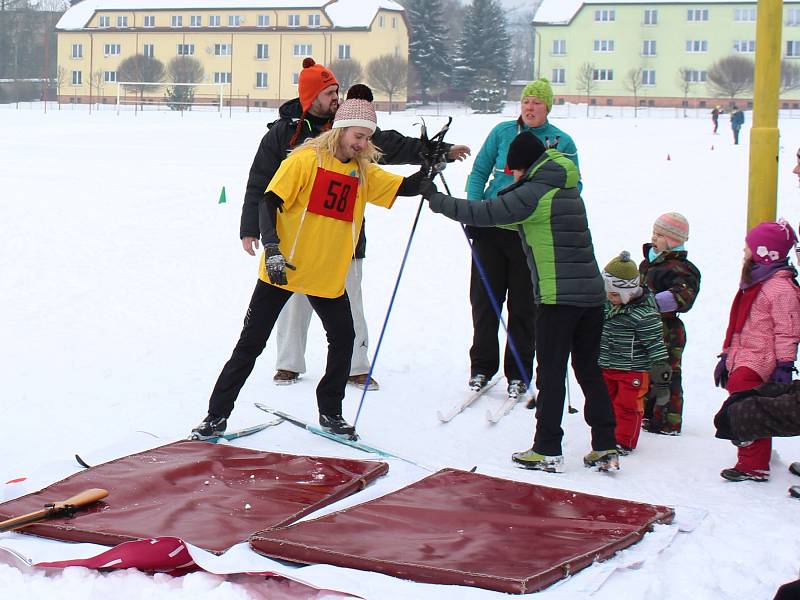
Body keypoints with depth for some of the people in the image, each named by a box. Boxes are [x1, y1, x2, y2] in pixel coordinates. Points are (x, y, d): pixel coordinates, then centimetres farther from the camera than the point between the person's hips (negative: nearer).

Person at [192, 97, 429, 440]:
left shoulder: (364, 172, 5)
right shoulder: (307, 159, -11)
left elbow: (406, 187, 2)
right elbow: (269, 202, -14)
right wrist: (272, 249, -26)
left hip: (329, 276, 5)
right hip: (283, 269, -5)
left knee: (343, 339, 9)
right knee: (251, 343, -1)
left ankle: (330, 413, 27)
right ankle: (217, 415, 8)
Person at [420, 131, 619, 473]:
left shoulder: (534, 193, -9)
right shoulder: (566, 190, 18)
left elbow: (485, 214, -12)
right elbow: (508, 216, 27)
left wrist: (436, 199, -2)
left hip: (558, 297, -8)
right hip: (592, 293, 8)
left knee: (551, 373, 0)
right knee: (589, 369, 13)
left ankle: (547, 451, 5)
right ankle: (606, 449, 14)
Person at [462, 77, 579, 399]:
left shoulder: (562, 142, 1)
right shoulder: (502, 132, 5)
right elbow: (479, 171, 9)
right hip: (491, 226, 2)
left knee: (524, 305, 5)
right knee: (484, 298, 5)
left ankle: (519, 373, 16)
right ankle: (482, 366, 19)